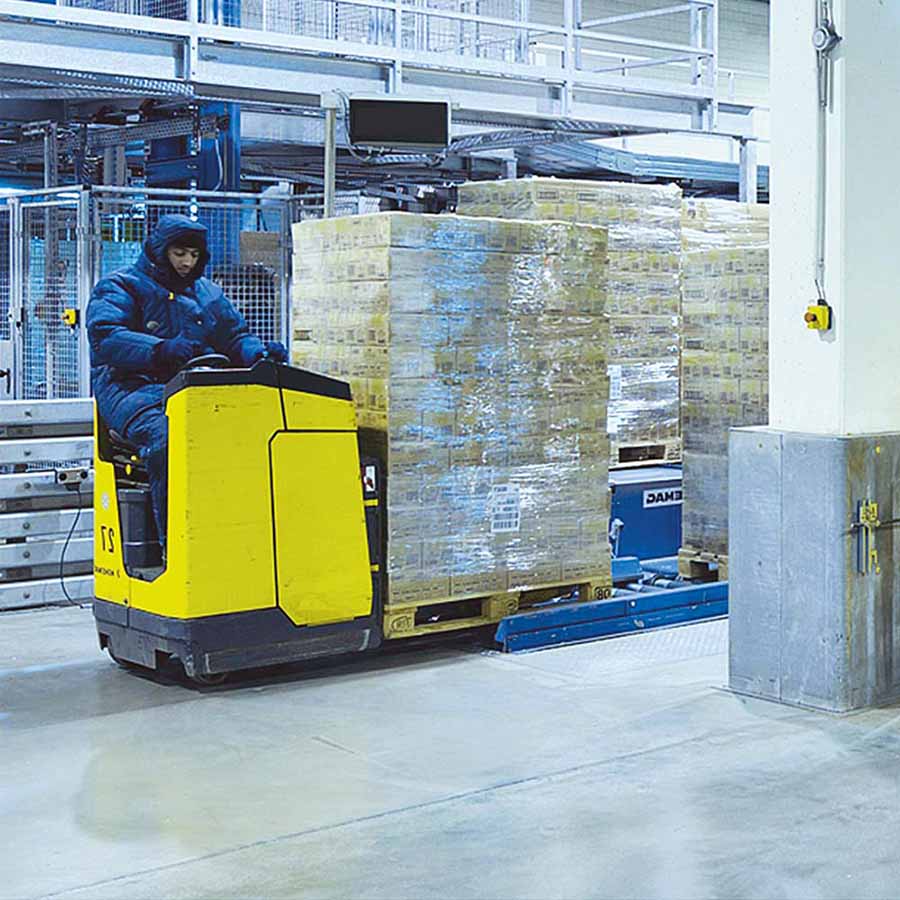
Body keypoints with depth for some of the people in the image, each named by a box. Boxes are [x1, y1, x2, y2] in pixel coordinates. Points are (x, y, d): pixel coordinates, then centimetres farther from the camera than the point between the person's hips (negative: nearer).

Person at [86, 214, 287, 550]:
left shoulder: (208, 293, 27)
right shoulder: (120, 288, 8)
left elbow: (235, 337, 23)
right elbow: (104, 336, -9)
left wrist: (260, 352, -3)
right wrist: (160, 349, -26)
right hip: (134, 387, -4)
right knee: (165, 434, -38)